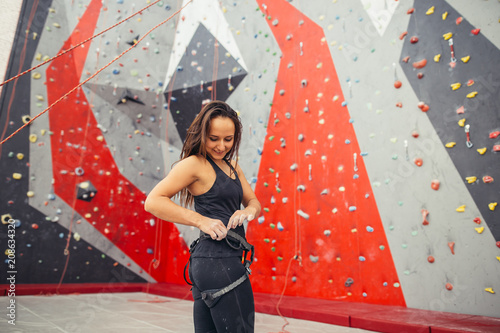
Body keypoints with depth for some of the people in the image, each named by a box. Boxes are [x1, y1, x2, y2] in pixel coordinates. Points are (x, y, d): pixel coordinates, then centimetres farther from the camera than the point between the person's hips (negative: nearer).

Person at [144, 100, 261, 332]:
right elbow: (153, 202, -15)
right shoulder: (194, 164, -9)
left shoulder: (232, 166, 16)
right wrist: (201, 220, -21)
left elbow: (253, 202, 18)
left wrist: (249, 211, -7)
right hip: (218, 262, -9)